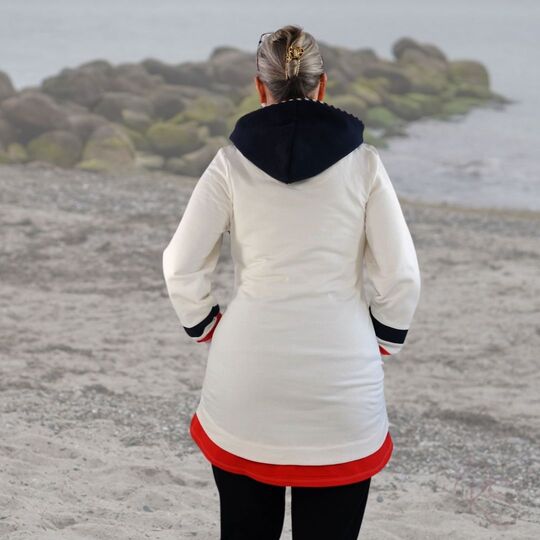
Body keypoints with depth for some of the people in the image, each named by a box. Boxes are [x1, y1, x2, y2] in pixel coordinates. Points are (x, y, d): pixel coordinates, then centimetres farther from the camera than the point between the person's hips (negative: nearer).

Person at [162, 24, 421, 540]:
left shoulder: (233, 160, -2)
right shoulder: (362, 162, -2)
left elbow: (182, 267, -3)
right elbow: (400, 275, -3)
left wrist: (208, 332, 11)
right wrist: (381, 345, 11)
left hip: (245, 382, 1)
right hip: (341, 382, -1)